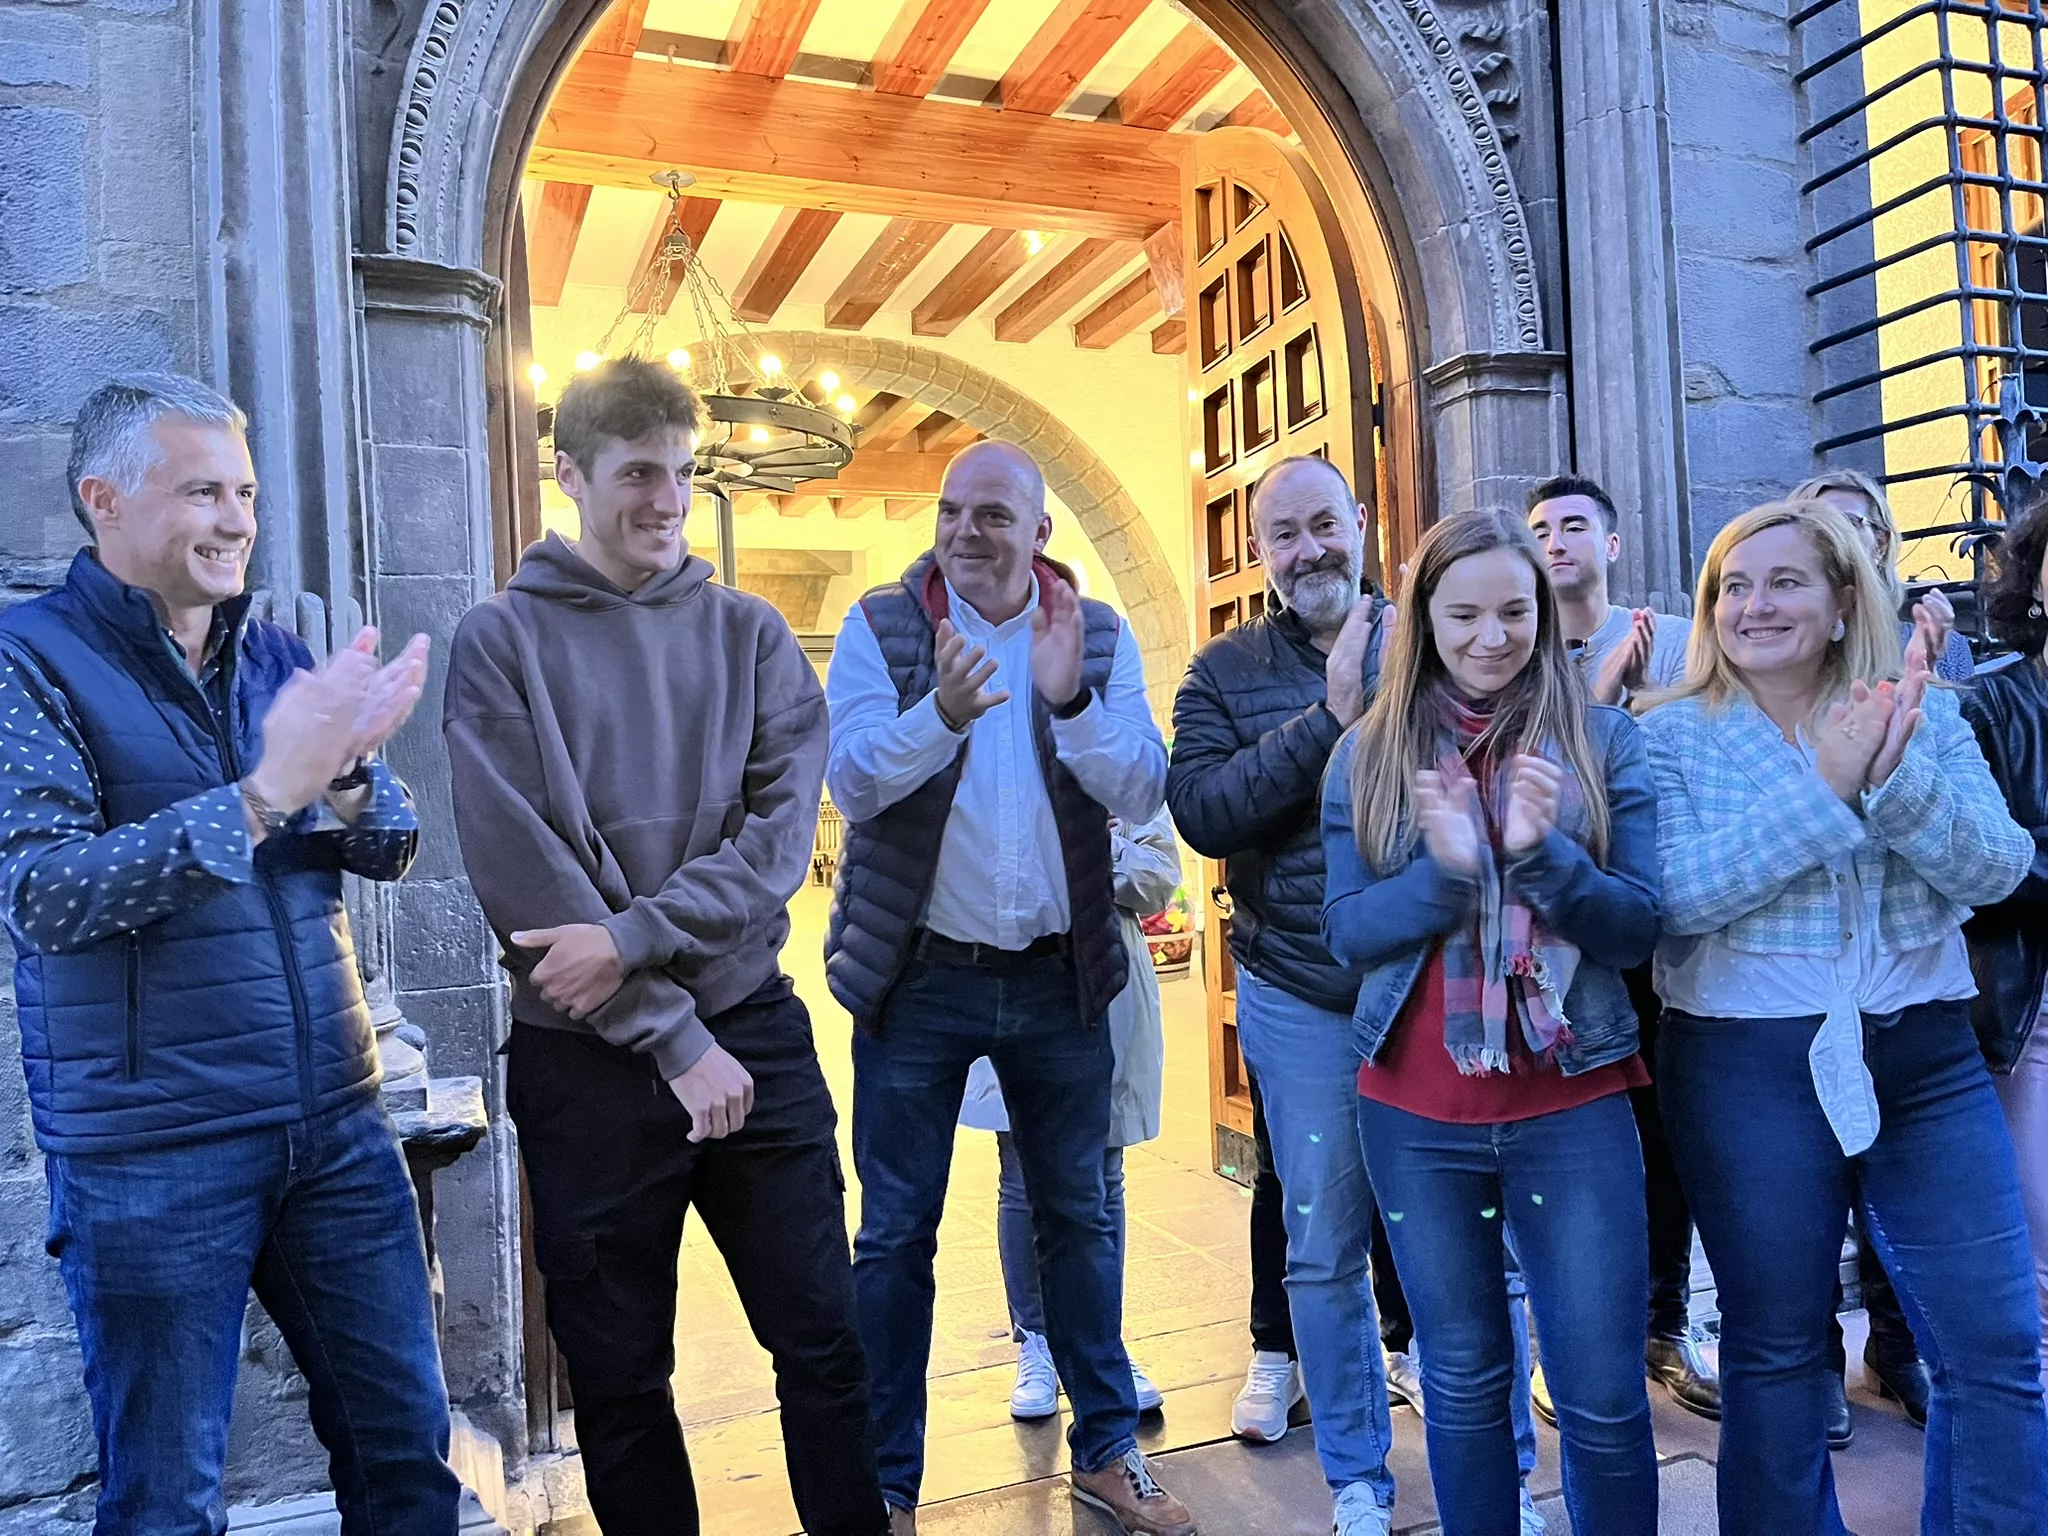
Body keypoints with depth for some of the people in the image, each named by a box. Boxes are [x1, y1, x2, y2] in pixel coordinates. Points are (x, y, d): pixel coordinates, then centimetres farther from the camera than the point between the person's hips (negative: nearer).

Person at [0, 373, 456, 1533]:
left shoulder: (279, 656, 8)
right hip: (148, 1154, -4)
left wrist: (344, 774, -17)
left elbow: (392, 851, 4)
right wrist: (264, 793, -25)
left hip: (339, 1122, 5)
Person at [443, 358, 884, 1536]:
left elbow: (780, 833, -4)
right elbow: (521, 873, -10)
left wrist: (633, 935, -16)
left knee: (824, 1339, 9)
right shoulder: (504, 640, -1)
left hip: (755, 1029, 2)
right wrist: (673, 1037, -12)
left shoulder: (749, 632, 6)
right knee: (619, 1377, 12)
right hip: (588, 1055, -1)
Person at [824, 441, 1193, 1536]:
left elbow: (1143, 793, -8)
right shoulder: (880, 625, -4)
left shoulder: (1099, 637, 1)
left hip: (1058, 976, 2)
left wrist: (1069, 699, -24)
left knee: (1078, 1216, 15)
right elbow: (851, 779, -16)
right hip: (919, 974, -2)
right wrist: (942, 712, -33)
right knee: (896, 1234, 7)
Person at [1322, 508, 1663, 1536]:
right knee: (1461, 1382, 16)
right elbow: (1346, 931, -3)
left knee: (1602, 1393, 6)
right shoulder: (1368, 755, 2)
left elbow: (1639, 926, -5)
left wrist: (1542, 851, -22)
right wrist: (1443, 867, -21)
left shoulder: (1603, 741, -1)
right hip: (1416, 1114, 1)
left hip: (1570, 1105, -1)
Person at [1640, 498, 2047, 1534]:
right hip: (1746, 1068, -2)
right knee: (1774, 1351, 11)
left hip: (1926, 1056, 3)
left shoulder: (1927, 718, 5)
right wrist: (1825, 786, -20)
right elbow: (1674, 896, -17)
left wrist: (1895, 775, -24)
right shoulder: (1672, 735, -3)